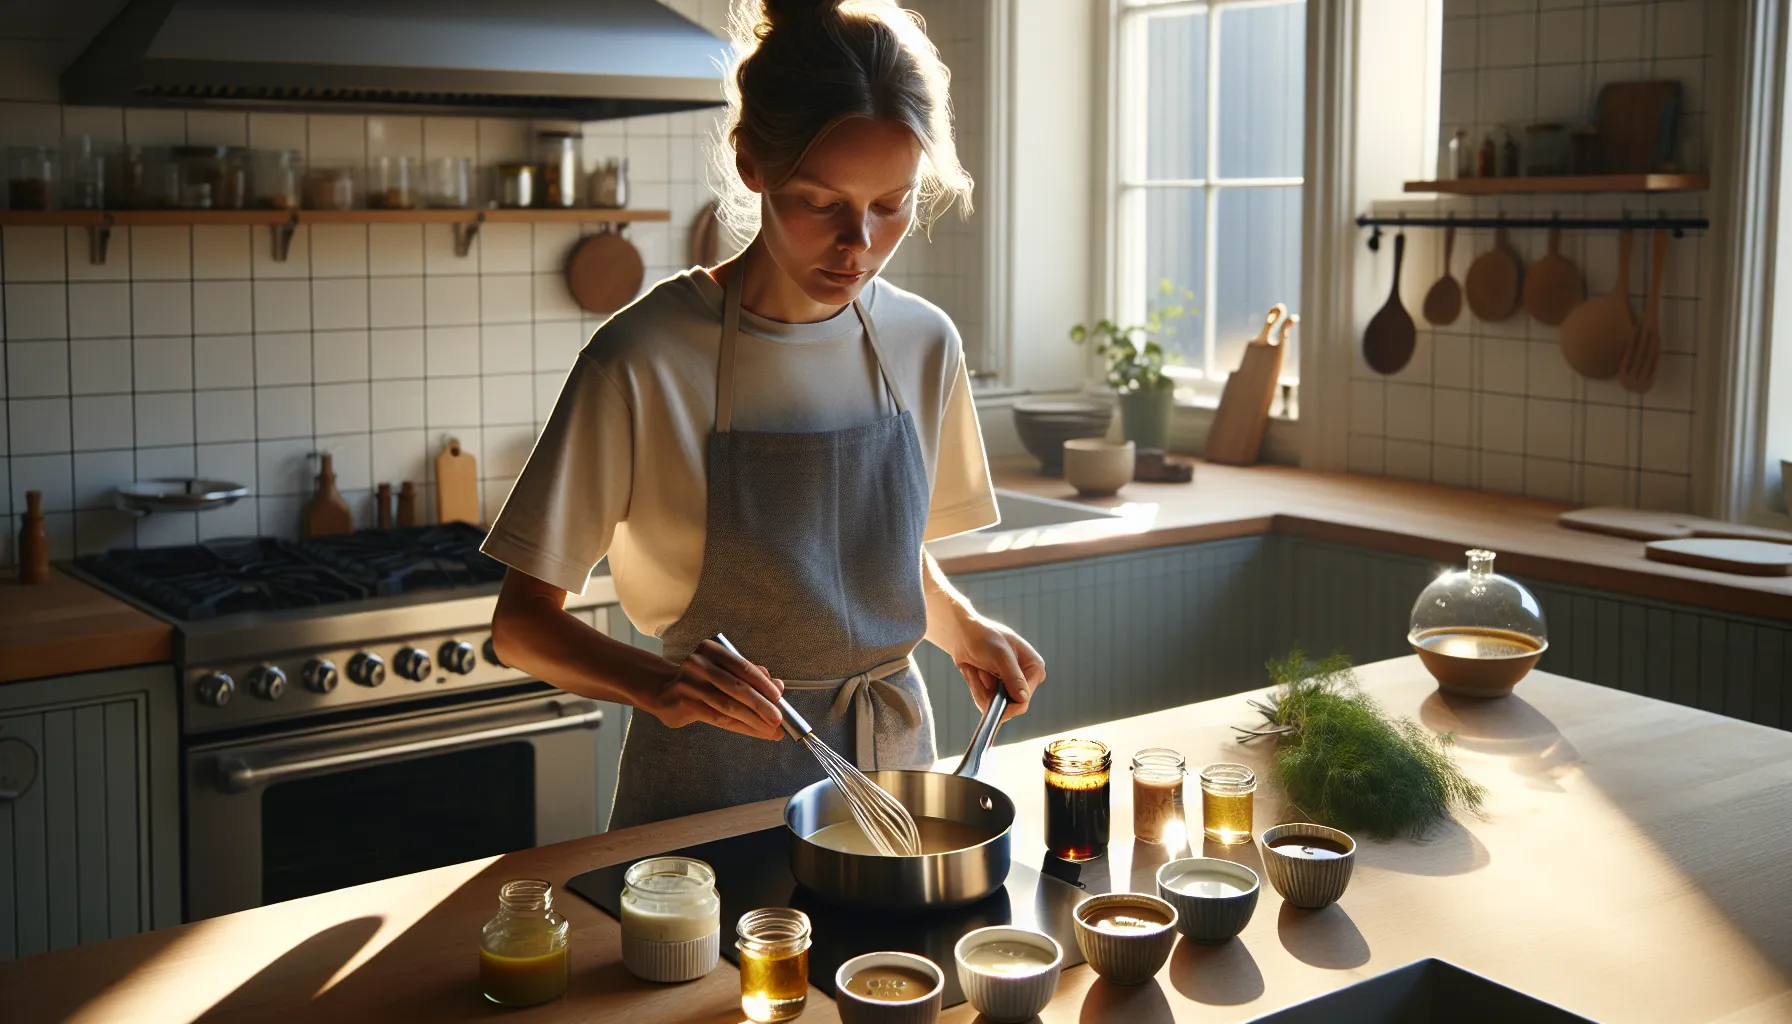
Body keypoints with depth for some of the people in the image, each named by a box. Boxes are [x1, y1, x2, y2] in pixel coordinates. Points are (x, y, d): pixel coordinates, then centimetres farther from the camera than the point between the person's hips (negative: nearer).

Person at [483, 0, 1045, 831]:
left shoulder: (924, 346, -3)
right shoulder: (645, 359, -18)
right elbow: (522, 623, -14)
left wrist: (960, 627, -6)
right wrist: (658, 685, -31)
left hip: (892, 758, 5)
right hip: (713, 785, -4)